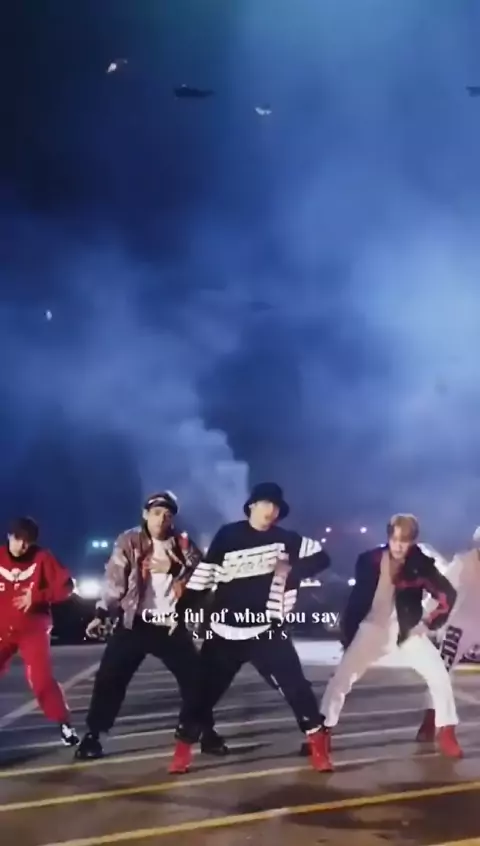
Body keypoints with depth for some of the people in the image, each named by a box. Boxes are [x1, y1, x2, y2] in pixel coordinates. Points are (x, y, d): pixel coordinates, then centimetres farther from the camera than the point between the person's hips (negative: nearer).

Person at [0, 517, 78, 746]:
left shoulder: (42, 558, -8)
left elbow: (66, 586, -10)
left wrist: (37, 596, -20)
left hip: (33, 630, -2)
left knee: (41, 680, -10)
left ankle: (64, 725, 4)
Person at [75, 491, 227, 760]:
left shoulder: (184, 545, 3)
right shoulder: (129, 542, -2)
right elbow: (114, 581, -4)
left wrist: (174, 569, -20)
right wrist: (101, 615, -8)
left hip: (172, 626, 1)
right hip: (135, 623, -1)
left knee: (196, 677, 0)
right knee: (109, 678, -4)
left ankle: (208, 734, 15)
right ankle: (92, 736, 8)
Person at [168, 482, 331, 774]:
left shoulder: (286, 540, 3)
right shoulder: (228, 535, 1)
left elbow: (322, 558, 1)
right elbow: (205, 574, 1)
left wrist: (292, 569, -14)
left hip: (267, 631, 0)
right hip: (225, 631, 0)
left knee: (296, 685, -5)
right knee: (204, 689, 3)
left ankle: (316, 744, 7)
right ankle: (184, 748, 16)